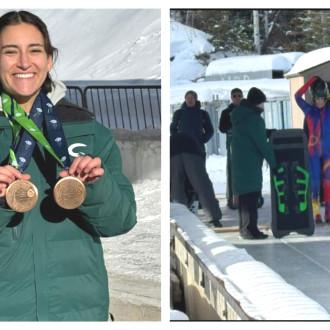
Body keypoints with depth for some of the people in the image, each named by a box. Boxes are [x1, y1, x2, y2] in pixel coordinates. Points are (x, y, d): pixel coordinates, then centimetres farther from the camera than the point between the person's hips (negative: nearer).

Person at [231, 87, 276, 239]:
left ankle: (244, 227, 20)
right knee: (252, 194, -9)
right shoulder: (254, 118, -15)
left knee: (243, 195, 14)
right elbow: (262, 144, -16)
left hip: (238, 162, 9)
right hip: (251, 163, -9)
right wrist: (273, 162, -10)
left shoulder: (238, 116, 13)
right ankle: (251, 229, -11)